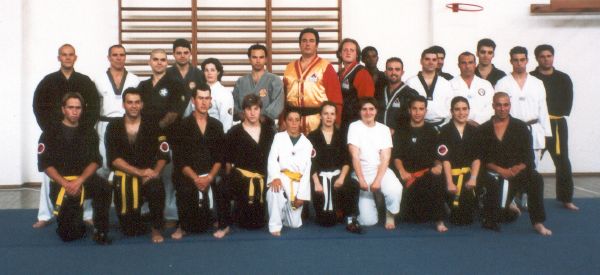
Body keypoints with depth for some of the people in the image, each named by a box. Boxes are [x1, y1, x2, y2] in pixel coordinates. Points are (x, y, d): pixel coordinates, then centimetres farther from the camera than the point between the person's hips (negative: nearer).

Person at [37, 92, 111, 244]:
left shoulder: (89, 133, 6)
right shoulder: (51, 132, 0)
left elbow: (95, 161, -1)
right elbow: (45, 164, -6)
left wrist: (79, 181, -18)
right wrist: (66, 184, -18)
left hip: (84, 179, 2)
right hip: (61, 184, -2)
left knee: (104, 187, -33)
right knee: (70, 234, -11)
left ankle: (100, 230, -15)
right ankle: (74, 226, 27)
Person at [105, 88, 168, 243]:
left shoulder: (152, 126, 5)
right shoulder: (113, 127, 3)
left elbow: (163, 155, 1)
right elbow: (114, 159, -6)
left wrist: (154, 172, -20)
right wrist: (139, 172, -17)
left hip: (148, 176, 0)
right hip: (124, 178, 0)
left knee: (157, 188, -37)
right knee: (130, 230, -4)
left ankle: (156, 229, -15)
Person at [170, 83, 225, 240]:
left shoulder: (216, 126, 12)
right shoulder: (183, 126, 3)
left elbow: (220, 157, 4)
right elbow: (179, 159, -3)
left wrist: (210, 177, -13)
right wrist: (195, 178, -16)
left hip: (211, 175, 2)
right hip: (188, 175, -2)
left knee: (223, 188, -28)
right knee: (186, 191, -33)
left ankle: (222, 223, -1)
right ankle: (184, 225, -3)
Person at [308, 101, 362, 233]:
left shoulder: (340, 136, 13)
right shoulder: (312, 136, 7)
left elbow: (347, 161, 5)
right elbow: (311, 162, -1)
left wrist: (342, 177, -12)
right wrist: (316, 182, -13)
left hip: (337, 174, 2)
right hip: (320, 175, -2)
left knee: (353, 186, -34)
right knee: (327, 221, -14)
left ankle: (350, 220, -17)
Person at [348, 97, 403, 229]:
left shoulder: (384, 129, 3)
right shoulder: (354, 127, -2)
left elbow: (385, 158, -4)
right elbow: (355, 156, -9)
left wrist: (378, 180, -18)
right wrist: (361, 180, -19)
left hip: (381, 170, 2)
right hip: (361, 172, -1)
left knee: (395, 190, -33)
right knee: (368, 221, -11)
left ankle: (390, 215, 0)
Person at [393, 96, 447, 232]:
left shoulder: (431, 132, 17)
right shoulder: (401, 132, 15)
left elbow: (437, 156, 15)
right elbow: (396, 156, 7)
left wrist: (438, 165, -8)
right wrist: (402, 171, -12)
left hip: (427, 173, 0)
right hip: (408, 174, 0)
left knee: (437, 179, -34)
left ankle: (439, 220, -23)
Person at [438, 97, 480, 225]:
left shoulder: (474, 130, 10)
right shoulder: (445, 131, -2)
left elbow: (477, 158, 6)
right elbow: (445, 159, -9)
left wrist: (473, 178, -8)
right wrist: (450, 182, -15)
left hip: (469, 173, 4)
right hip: (452, 174, -4)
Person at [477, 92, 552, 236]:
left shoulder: (520, 127, 9)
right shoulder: (484, 130, 9)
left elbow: (528, 156, 3)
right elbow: (483, 158, 1)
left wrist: (518, 168, -17)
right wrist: (501, 170, -14)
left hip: (517, 171, 1)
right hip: (493, 173, 0)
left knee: (536, 179, -29)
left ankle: (538, 223, -18)